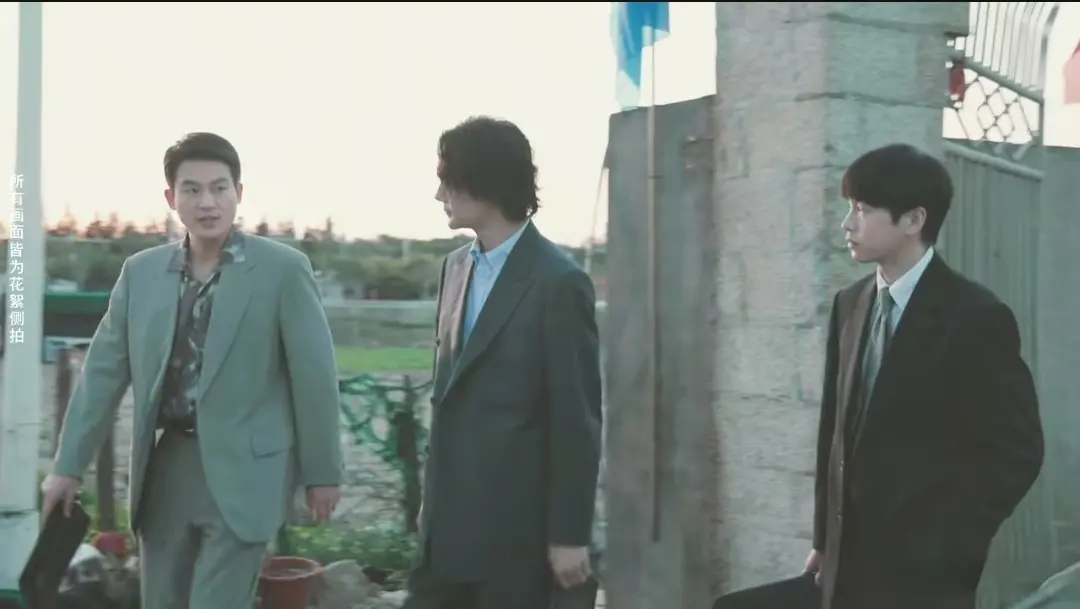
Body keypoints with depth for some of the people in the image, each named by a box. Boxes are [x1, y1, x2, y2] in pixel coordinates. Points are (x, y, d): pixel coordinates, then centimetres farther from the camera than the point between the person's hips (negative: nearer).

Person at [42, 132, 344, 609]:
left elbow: (314, 373, -5)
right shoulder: (141, 272, 5)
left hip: (241, 469, -5)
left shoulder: (282, 269, -8)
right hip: (165, 466, 5)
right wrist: (69, 465, 6)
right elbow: (105, 369, 8)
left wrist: (321, 472, -3)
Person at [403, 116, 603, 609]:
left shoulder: (557, 282, -13)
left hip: (515, 523, -7)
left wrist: (570, 533, -12)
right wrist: (433, 496, 17)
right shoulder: (457, 267, 10)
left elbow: (577, 419, -13)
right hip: (451, 519, 7)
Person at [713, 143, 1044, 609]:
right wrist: (826, 539, 9)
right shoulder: (850, 305, 8)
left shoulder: (976, 317, -11)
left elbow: (1016, 452, -10)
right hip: (848, 570, 6)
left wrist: (947, 549, -12)